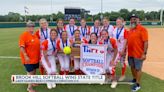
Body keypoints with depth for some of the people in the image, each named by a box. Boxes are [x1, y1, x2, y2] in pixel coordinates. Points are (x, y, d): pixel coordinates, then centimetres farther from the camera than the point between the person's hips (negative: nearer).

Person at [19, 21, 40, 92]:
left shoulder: (35, 35, 8)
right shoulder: (24, 35, -16)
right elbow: (21, 47, -21)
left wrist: (39, 55, 19)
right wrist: (25, 56, -25)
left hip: (35, 57, 8)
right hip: (28, 58, -8)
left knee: (34, 71, 19)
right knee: (30, 72, -1)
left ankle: (32, 82, 38)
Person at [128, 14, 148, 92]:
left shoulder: (142, 29, -13)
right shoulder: (130, 29, 10)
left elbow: (146, 42, -16)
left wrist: (144, 53, -21)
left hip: (138, 54, -7)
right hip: (130, 53, 7)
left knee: (138, 68, 4)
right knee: (132, 67, 19)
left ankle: (138, 84, 18)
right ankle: (134, 79, 40)